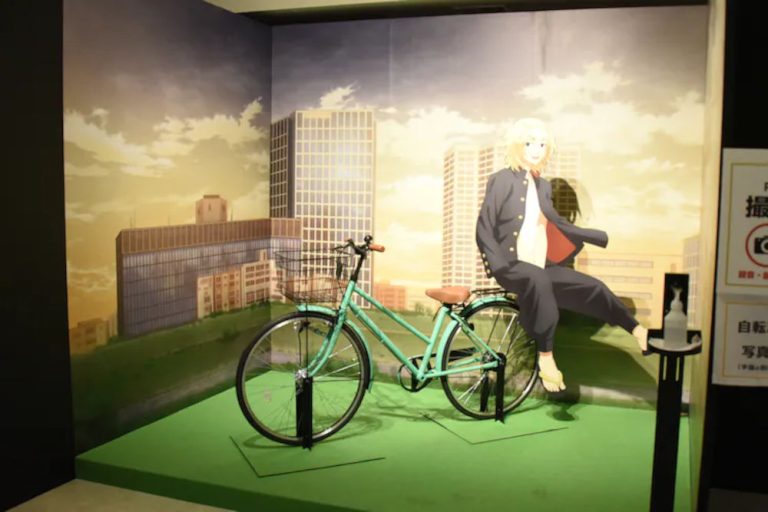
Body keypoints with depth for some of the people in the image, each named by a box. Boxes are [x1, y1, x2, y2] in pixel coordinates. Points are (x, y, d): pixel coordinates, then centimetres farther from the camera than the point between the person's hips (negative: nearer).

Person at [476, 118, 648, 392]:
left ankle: (638, 331, 12)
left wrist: (604, 237, 21)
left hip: (541, 268, 7)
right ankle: (545, 357, -32)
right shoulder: (501, 180, -6)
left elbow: (559, 224, 23)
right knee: (539, 280, -37)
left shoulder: (543, 186, 13)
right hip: (512, 265, -6)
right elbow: (484, 229, -10)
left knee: (593, 288, -5)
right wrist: (498, 265, -24)